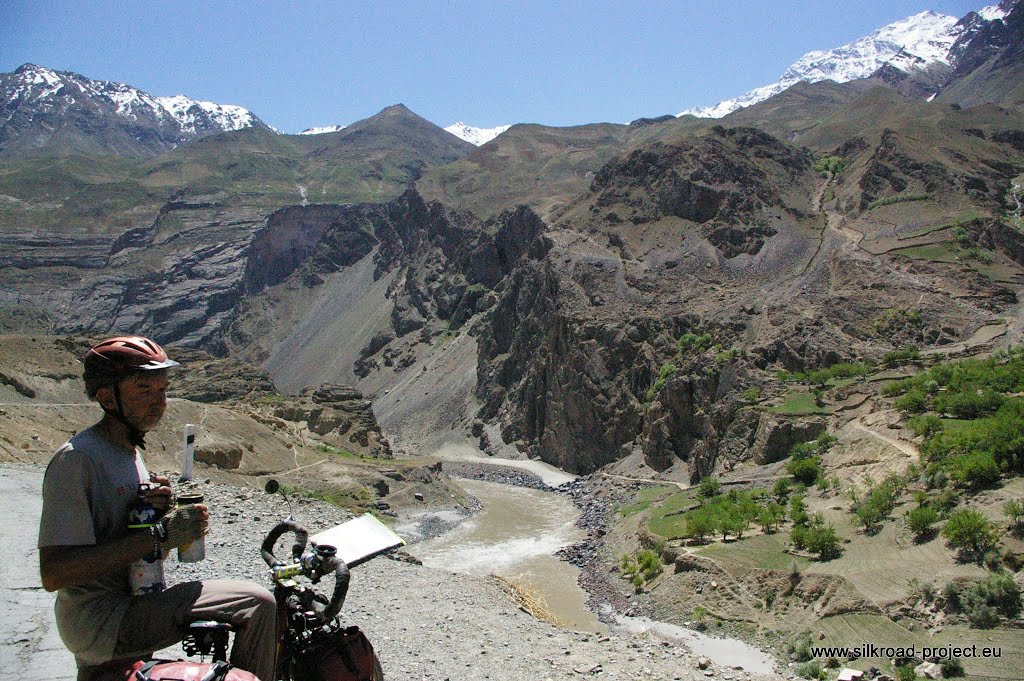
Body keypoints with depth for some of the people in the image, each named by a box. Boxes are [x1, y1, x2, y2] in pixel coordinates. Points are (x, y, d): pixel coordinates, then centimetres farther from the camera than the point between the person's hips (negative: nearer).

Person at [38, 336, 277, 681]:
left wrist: (163, 511, -8)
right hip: (99, 622, -9)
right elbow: (54, 573, -27)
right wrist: (159, 533, -28)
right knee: (257, 604, -18)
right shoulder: (76, 459, -19)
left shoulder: (129, 453, 11)